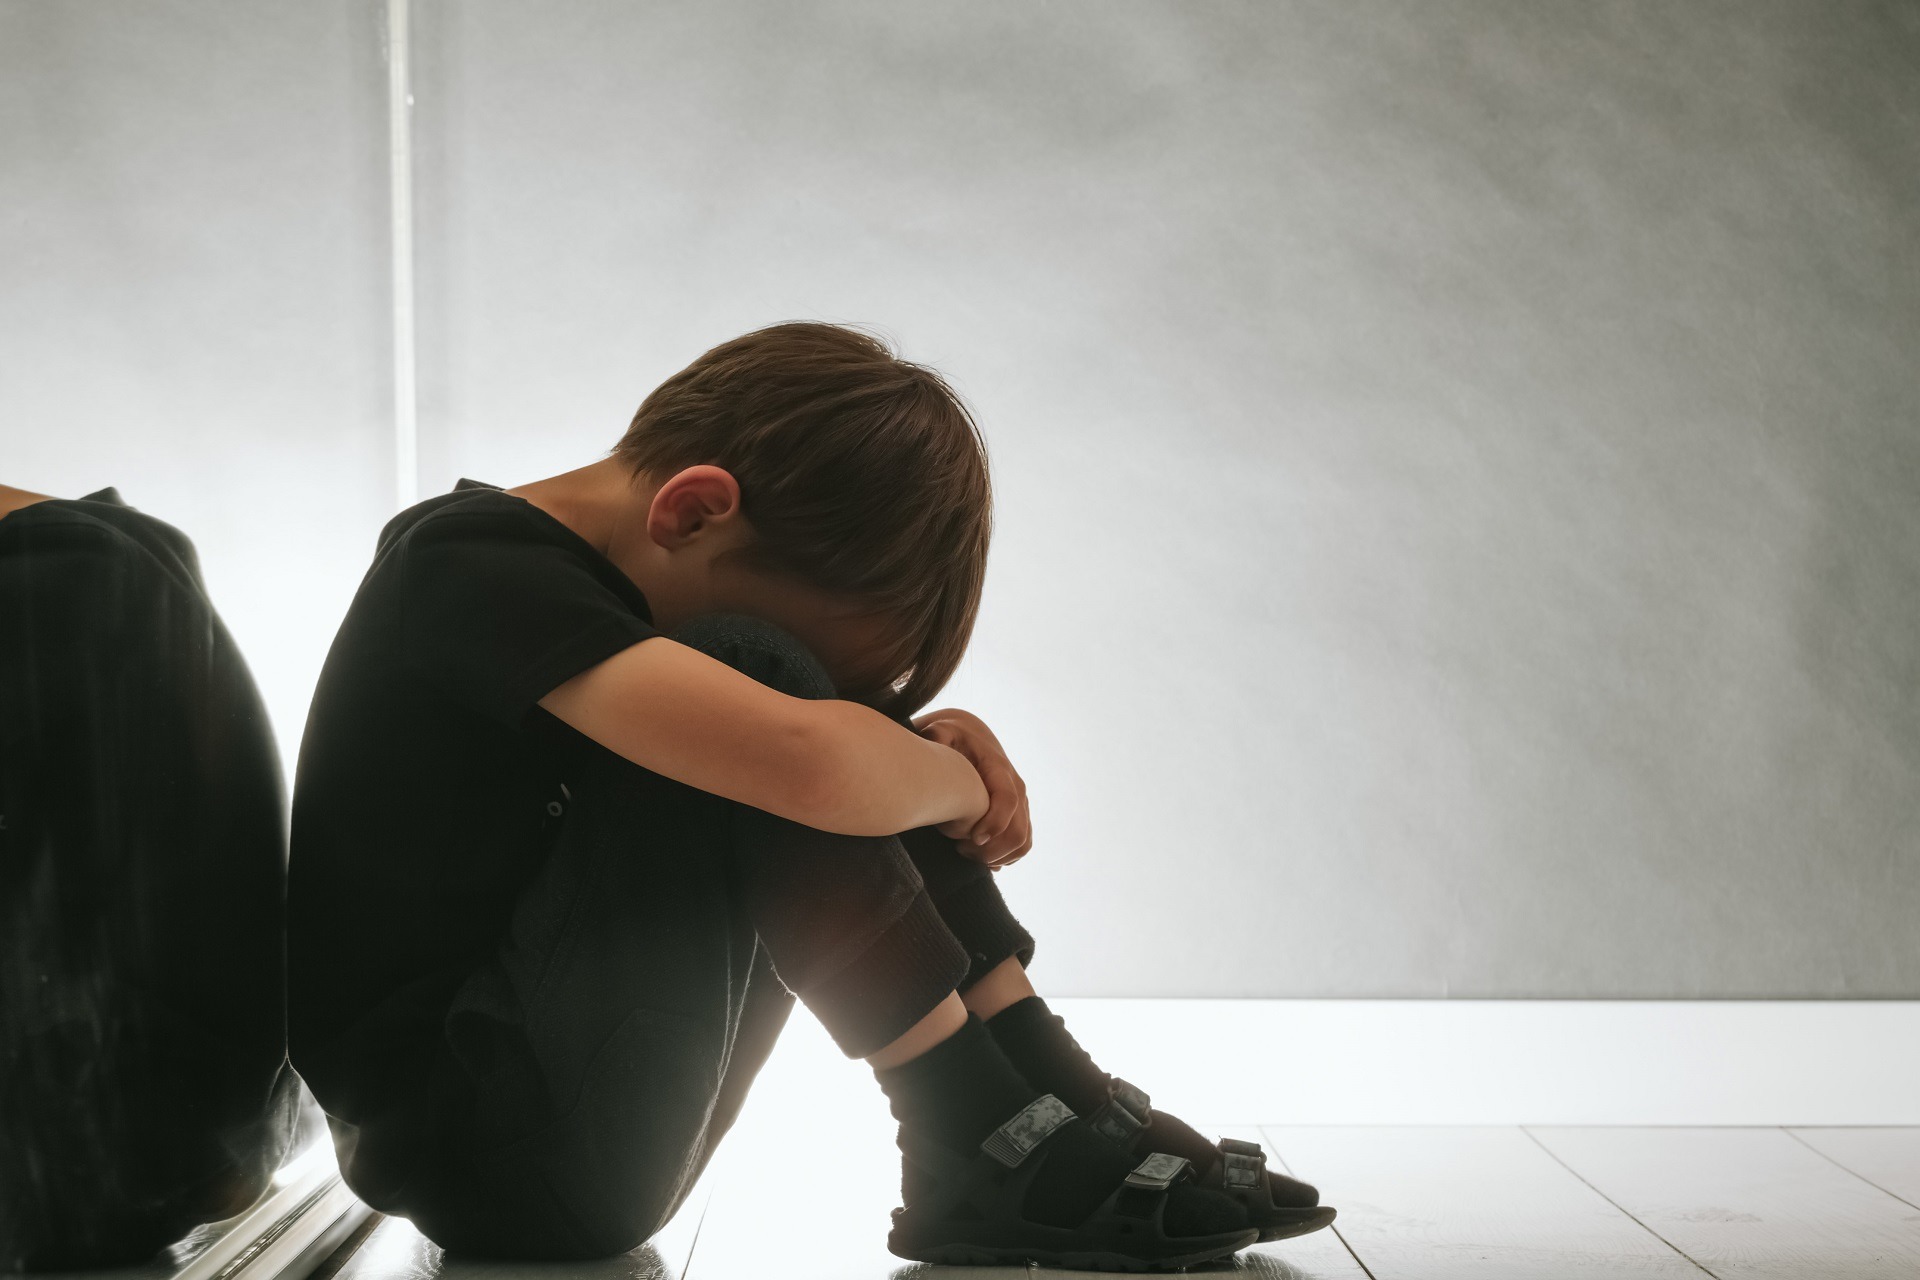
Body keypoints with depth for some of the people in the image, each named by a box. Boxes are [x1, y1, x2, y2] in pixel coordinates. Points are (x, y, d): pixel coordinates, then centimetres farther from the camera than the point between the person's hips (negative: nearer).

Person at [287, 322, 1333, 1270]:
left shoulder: (543, 565, 8)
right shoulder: (471, 564, -20)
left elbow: (849, 756, 17)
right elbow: (810, 764, -35)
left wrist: (934, 745, -4)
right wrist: (958, 783, -15)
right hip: (464, 1142, -9)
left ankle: (1050, 1095, -2)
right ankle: (985, 1150, -18)